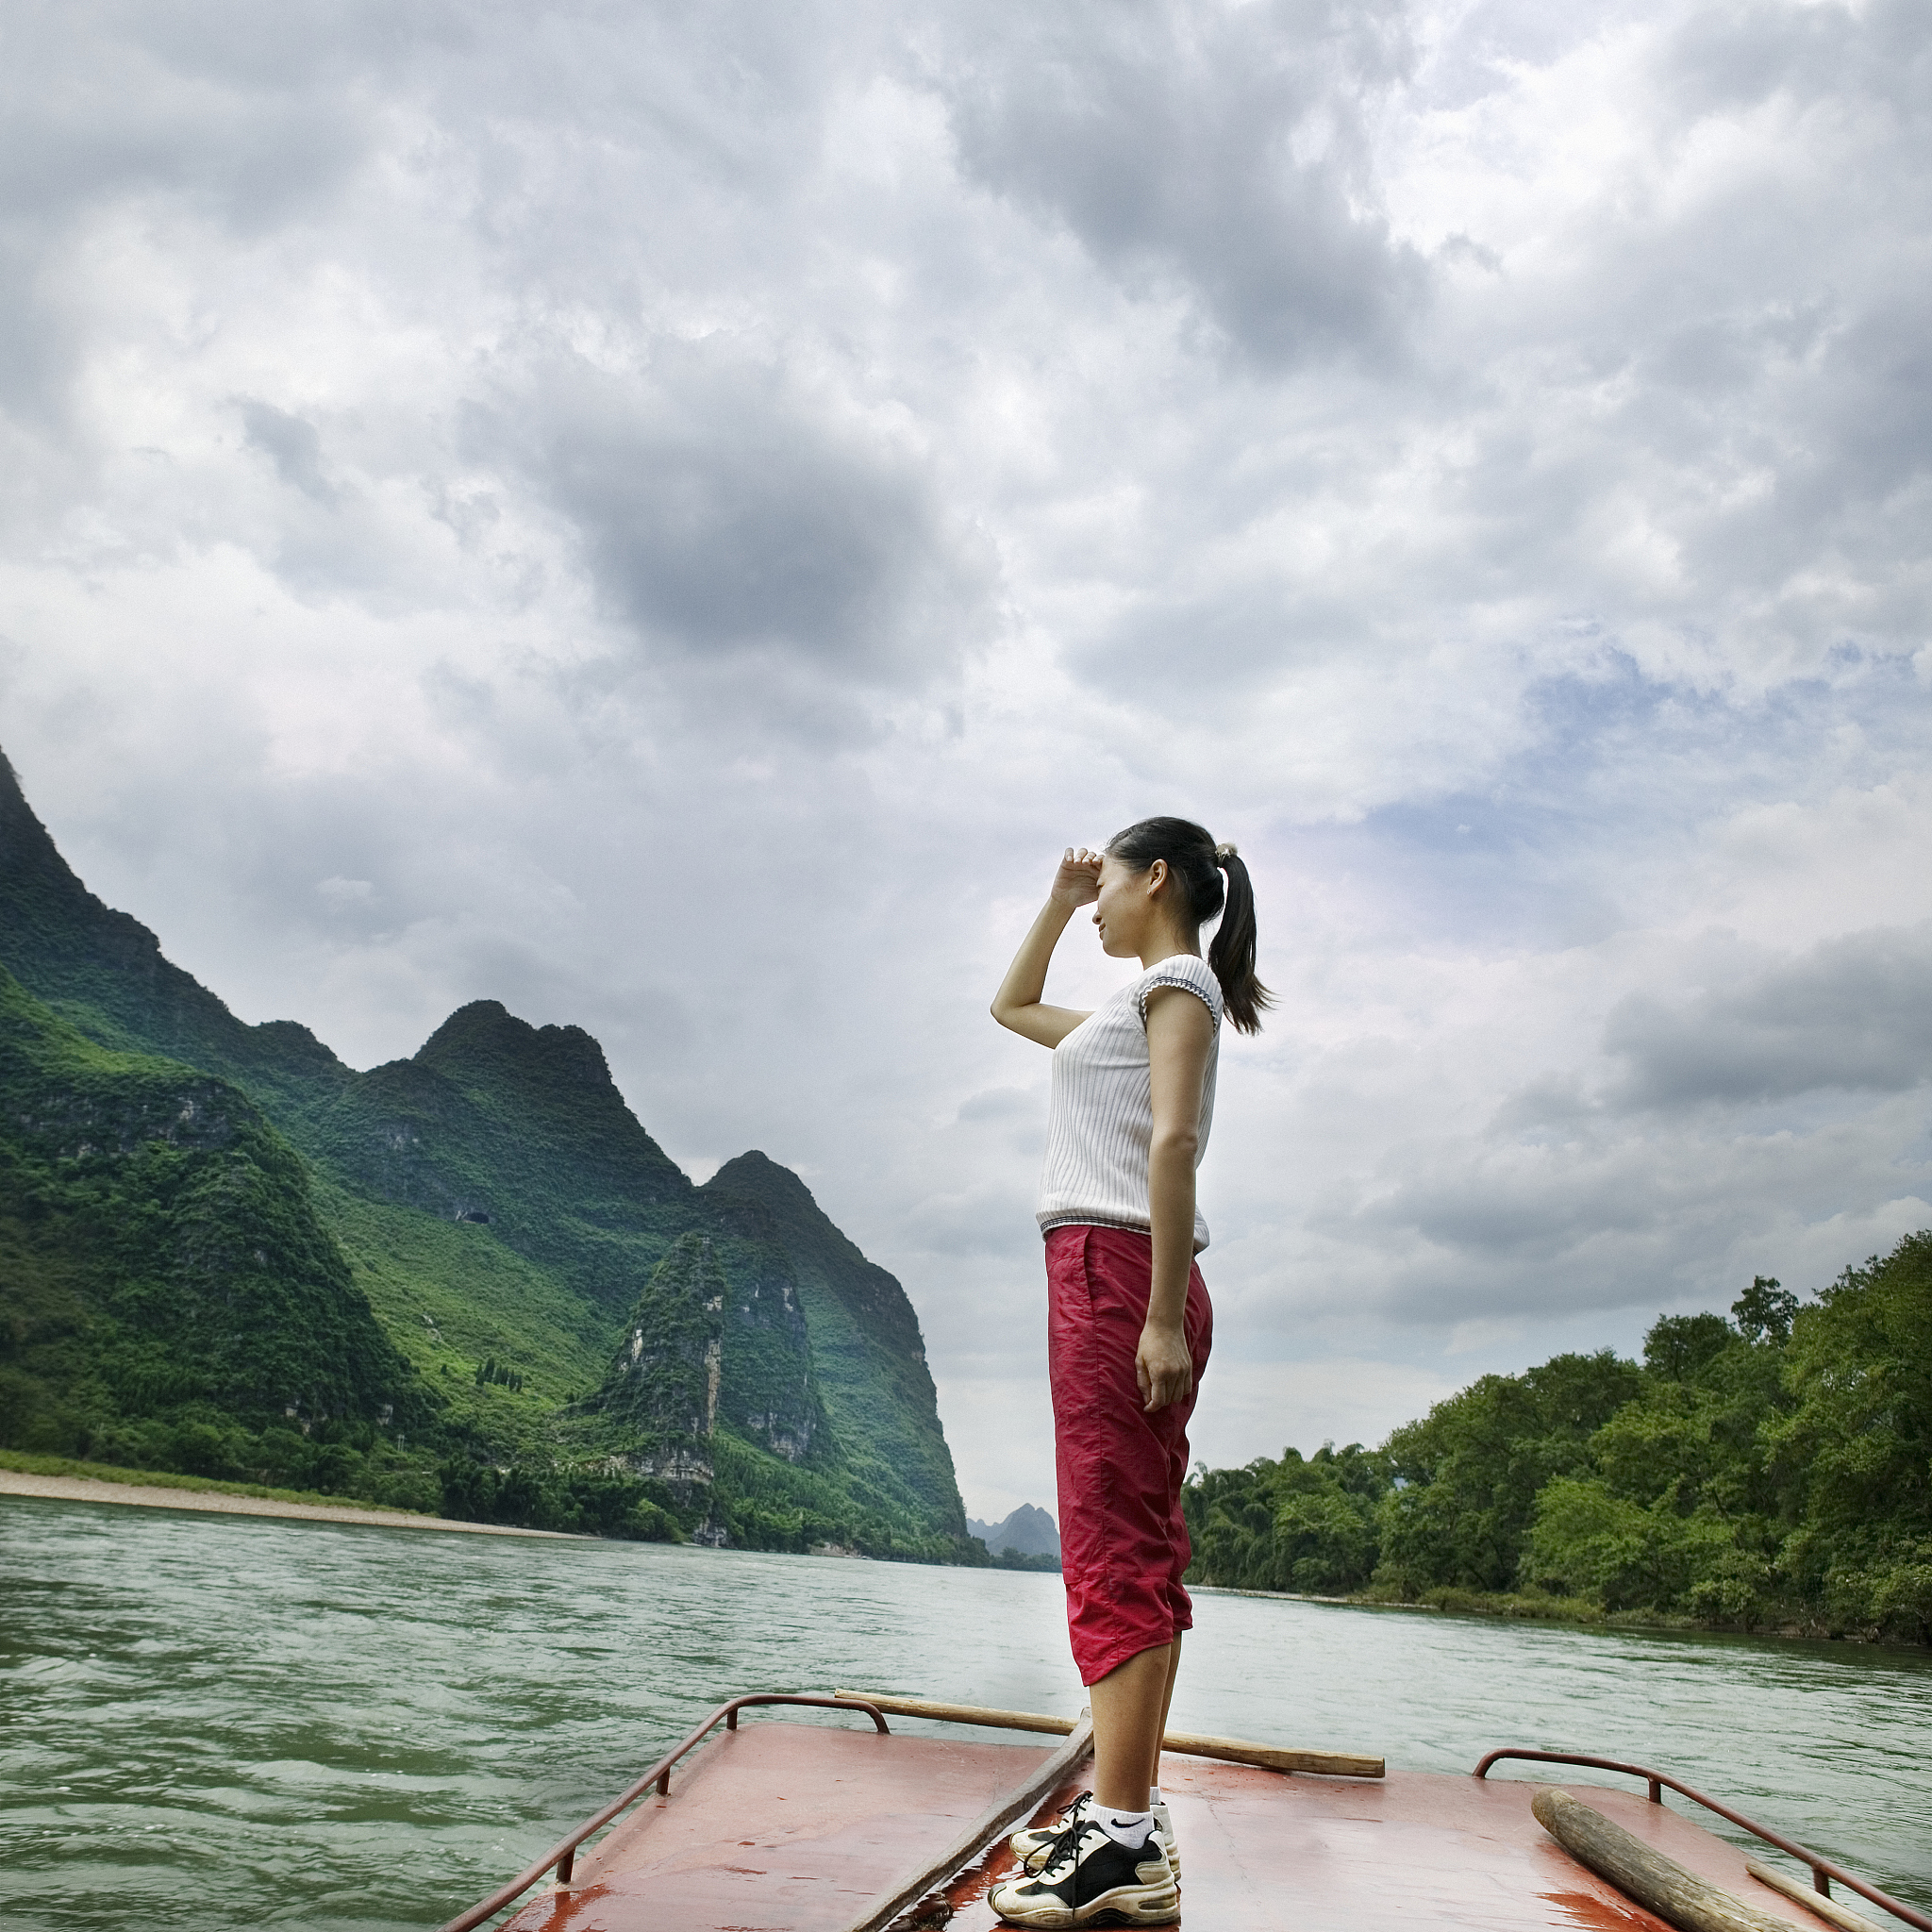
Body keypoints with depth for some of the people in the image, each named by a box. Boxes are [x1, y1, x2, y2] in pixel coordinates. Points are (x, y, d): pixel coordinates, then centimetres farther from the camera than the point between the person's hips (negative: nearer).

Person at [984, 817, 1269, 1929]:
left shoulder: (1178, 981, -2)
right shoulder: (1147, 1001, 26)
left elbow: (1172, 1141, -15)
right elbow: (1012, 1007, 40)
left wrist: (1163, 1313, -24)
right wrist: (1059, 903, 29)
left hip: (1114, 1266, -10)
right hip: (1114, 1281, 10)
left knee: (1114, 1547, -14)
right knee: (1143, 1550, 8)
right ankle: (1133, 1814, 13)